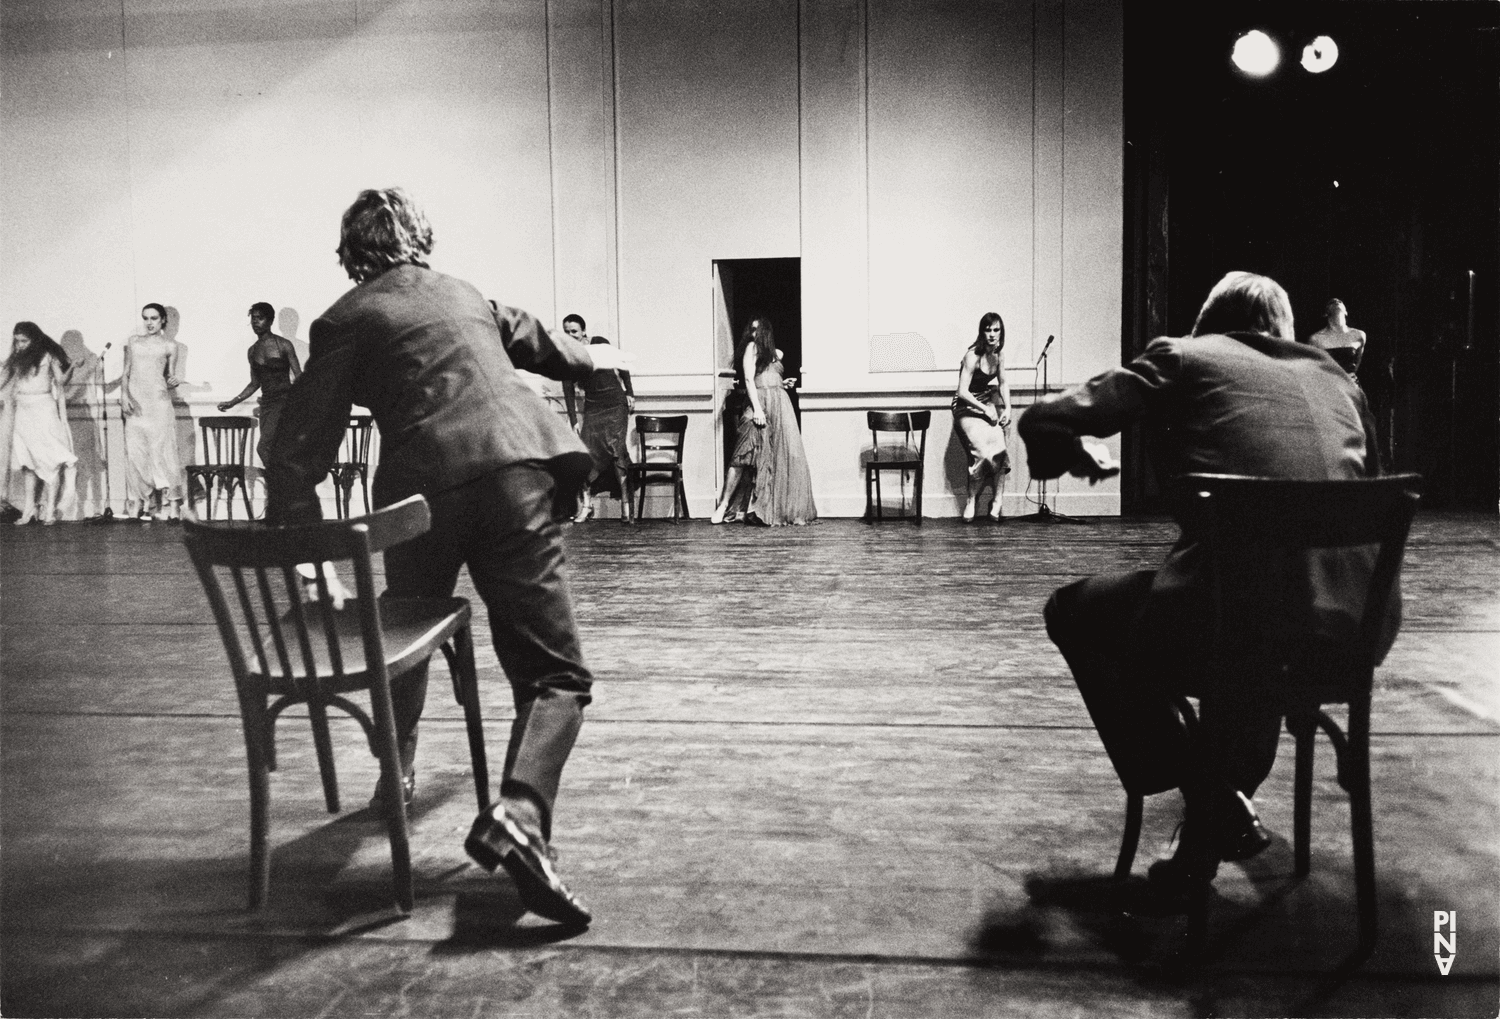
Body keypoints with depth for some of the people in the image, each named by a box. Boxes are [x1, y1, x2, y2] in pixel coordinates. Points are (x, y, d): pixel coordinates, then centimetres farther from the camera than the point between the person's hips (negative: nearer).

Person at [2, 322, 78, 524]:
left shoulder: (47, 355, -3)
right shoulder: (17, 358, 12)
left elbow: (60, 380, 1)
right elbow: (5, 379, 18)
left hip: (43, 409, -6)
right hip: (22, 411, 6)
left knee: (50, 458, -5)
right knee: (26, 461, 7)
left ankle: (51, 509, -2)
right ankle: (29, 507, 13)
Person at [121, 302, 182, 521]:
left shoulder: (169, 346, 9)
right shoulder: (133, 342, 15)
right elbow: (126, 372, 13)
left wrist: (174, 382, -12)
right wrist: (124, 394, -2)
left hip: (159, 402, -3)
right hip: (135, 403, 3)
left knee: (161, 451, -7)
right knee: (136, 452, -1)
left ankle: (170, 506, -7)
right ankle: (143, 503, 4)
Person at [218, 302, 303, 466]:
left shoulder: (284, 345, -4)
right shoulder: (252, 351, 12)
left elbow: (299, 378, -4)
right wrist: (232, 402, 16)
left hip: (285, 401, -6)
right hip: (266, 403, 6)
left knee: (263, 447, -19)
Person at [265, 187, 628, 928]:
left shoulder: (347, 319, 12)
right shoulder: (463, 293, 24)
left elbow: (304, 436, 3)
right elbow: (530, 338, 43)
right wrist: (588, 360, 63)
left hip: (425, 490, -1)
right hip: (516, 473, 1)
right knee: (555, 673, -2)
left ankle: (396, 777, 44)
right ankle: (518, 812, -26)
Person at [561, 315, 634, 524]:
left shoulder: (599, 344, -6)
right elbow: (568, 391, -1)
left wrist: (629, 393, 2)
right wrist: (574, 421, -6)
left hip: (615, 403, -2)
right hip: (592, 406, 3)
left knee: (616, 448, -10)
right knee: (587, 450, -8)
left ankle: (626, 504, -9)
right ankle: (585, 504, -3)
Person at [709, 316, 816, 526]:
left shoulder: (776, 353, 24)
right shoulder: (752, 347, 5)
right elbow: (749, 380, -5)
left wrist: (784, 384, 10)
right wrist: (756, 408, -16)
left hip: (780, 404, 7)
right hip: (760, 402, -7)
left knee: (782, 456, 0)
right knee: (745, 455, -12)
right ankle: (724, 504, -10)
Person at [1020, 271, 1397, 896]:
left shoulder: (1183, 356, 10)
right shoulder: (1334, 375, 22)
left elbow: (1042, 423, 6)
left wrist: (1083, 458, 28)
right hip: (1364, 626, 6)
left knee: (1075, 612, 22)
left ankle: (1211, 801, 15)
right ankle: (1228, 799, 37)